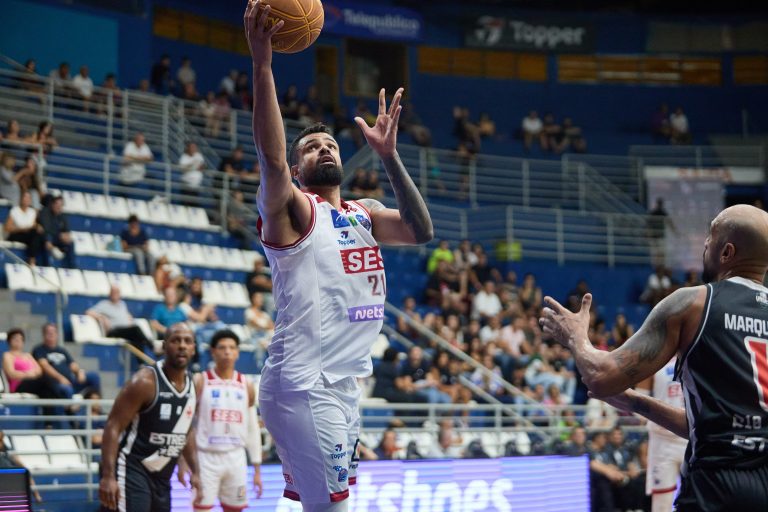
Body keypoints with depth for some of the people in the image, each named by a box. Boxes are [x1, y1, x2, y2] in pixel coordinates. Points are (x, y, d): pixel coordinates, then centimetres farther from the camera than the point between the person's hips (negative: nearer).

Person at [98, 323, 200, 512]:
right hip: (131, 470, -8)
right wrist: (108, 475, -27)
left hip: (161, 476, 8)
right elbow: (113, 427, -19)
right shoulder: (145, 382, -17)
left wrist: (195, 471, 17)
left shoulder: (193, 385, 7)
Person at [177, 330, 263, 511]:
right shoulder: (200, 382, -2)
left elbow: (253, 429, 11)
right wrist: (183, 459, -9)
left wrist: (257, 469, 9)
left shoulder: (246, 385, 8)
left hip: (236, 459, 3)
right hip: (206, 456, -3)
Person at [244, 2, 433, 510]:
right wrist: (262, 63, -32)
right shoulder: (292, 209, -3)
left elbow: (421, 231, 1)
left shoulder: (364, 213, 18)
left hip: (344, 384, 8)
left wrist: (389, 156, -6)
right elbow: (271, 158, -23)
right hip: (305, 384, -8)